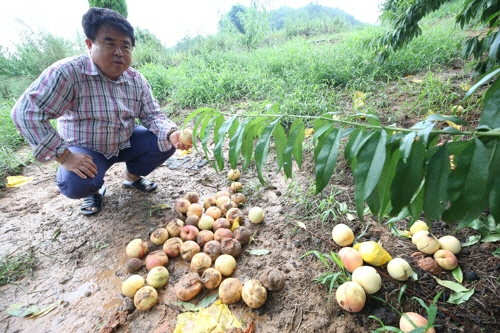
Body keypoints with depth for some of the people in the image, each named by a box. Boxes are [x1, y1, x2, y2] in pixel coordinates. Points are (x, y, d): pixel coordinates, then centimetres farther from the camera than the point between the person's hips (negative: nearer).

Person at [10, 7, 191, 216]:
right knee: (76, 184, -32)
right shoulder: (68, 72, -23)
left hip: (125, 144, 5)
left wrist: (171, 134, -30)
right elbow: (26, 111, -25)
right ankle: (94, 189, 9)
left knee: (166, 142, -13)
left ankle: (131, 175, 15)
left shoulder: (137, 80, -7)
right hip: (85, 150, -4)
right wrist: (64, 156, -30)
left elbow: (153, 115, -7)